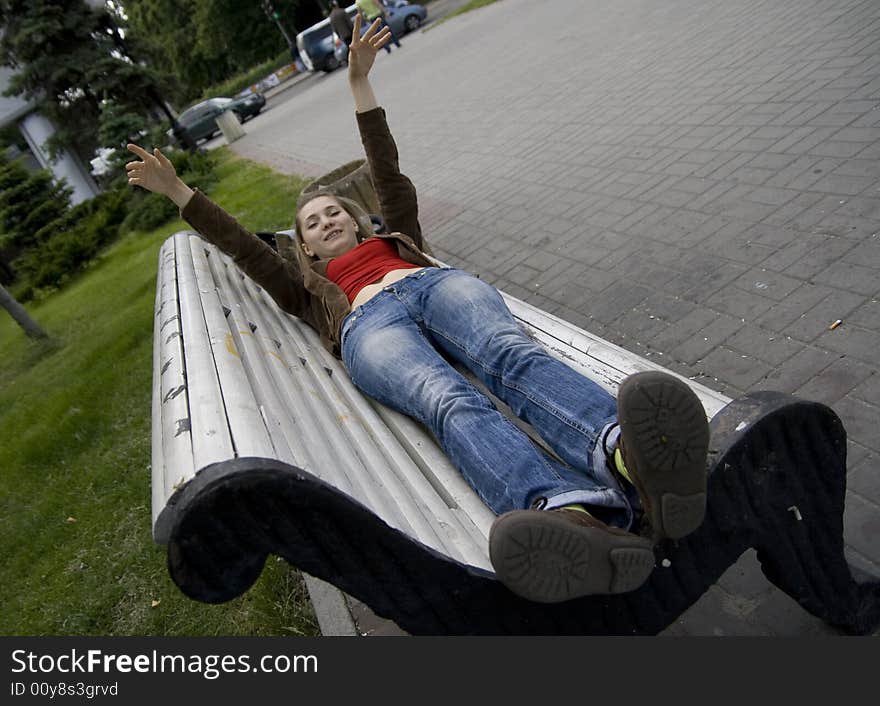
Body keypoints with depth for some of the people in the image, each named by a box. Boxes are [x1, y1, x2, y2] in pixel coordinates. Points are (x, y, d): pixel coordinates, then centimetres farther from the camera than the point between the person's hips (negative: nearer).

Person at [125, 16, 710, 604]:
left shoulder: (394, 237, 42)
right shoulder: (309, 288, 39)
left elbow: (388, 173, 38)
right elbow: (242, 245, 38)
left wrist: (360, 83, 39)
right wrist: (176, 190, 40)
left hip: (438, 282, 2)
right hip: (370, 323, -2)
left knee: (512, 355, -35)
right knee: (450, 402, -38)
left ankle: (630, 459, -65)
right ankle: (581, 518, -67)